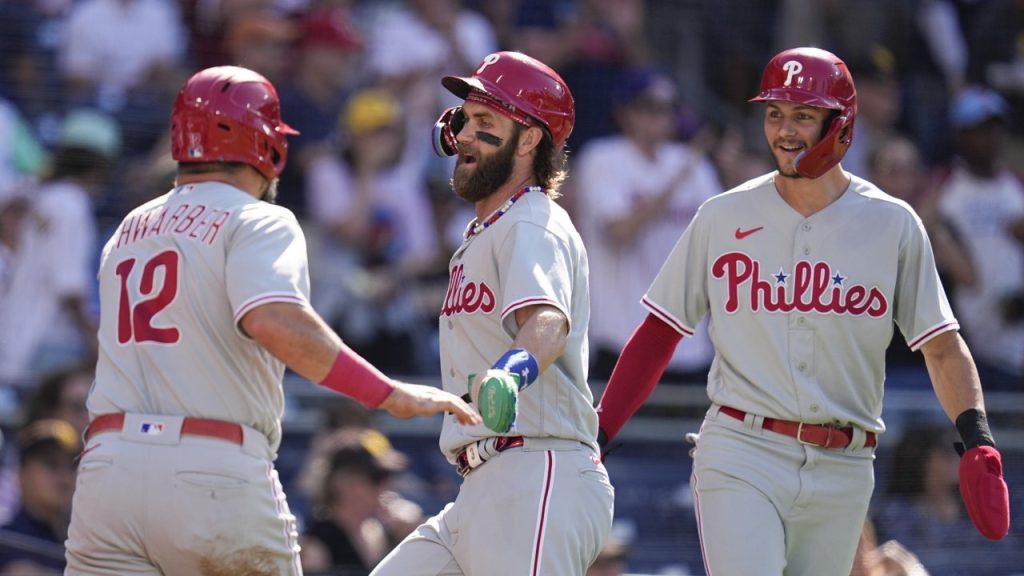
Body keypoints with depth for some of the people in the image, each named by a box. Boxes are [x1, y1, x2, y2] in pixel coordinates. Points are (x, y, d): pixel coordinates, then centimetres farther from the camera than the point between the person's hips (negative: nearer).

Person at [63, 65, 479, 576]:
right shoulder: (258, 222, 0)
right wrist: (391, 396, -18)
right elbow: (277, 322, -19)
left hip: (107, 466, 5)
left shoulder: (126, 233, 21)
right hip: (218, 476, -5)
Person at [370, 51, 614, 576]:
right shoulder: (482, 238, 26)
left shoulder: (533, 228, -8)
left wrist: (512, 372, -48)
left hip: (536, 483, -10)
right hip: (482, 495, 10)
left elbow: (547, 322, -29)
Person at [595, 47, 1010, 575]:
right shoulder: (723, 218, 5)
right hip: (741, 458, -1)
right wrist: (596, 436, 2)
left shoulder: (892, 225, 4)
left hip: (842, 471, 1)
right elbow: (660, 332, 10)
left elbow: (942, 349, 3)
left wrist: (978, 445, -13)